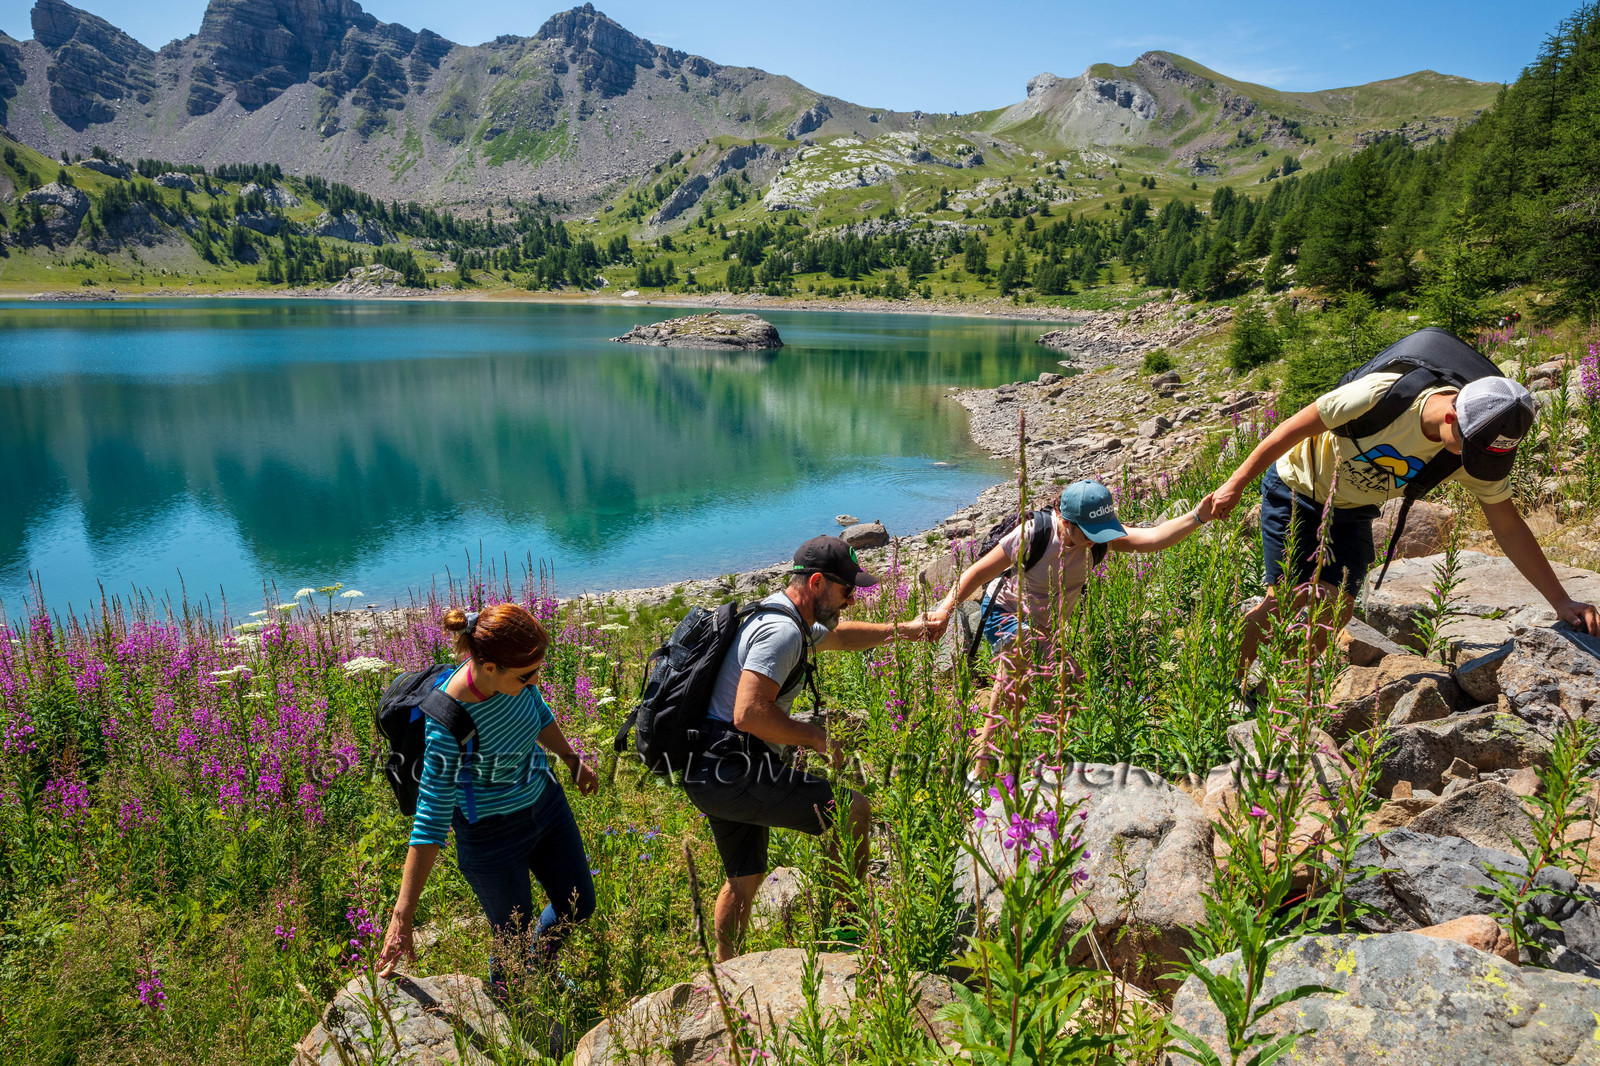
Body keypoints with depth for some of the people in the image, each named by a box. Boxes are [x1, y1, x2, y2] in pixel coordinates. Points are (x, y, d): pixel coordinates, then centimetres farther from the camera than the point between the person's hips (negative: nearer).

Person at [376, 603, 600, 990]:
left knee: (578, 907, 21)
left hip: (546, 802, 6)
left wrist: (572, 759, 22)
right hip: (492, 835, -6)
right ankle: (504, 997, 46)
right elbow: (431, 819, -30)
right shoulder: (448, 724, -35)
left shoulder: (513, 673, -18)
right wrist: (402, 916, -28)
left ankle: (539, 964, 53)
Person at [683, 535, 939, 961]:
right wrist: (816, 737, -15)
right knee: (852, 810, -9)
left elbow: (837, 635, 37)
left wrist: (901, 630, 34)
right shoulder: (782, 631, -18)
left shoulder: (794, 623, 16)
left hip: (708, 773, 11)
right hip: (732, 770, -11)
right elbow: (749, 714, -28)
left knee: (745, 877, 23)